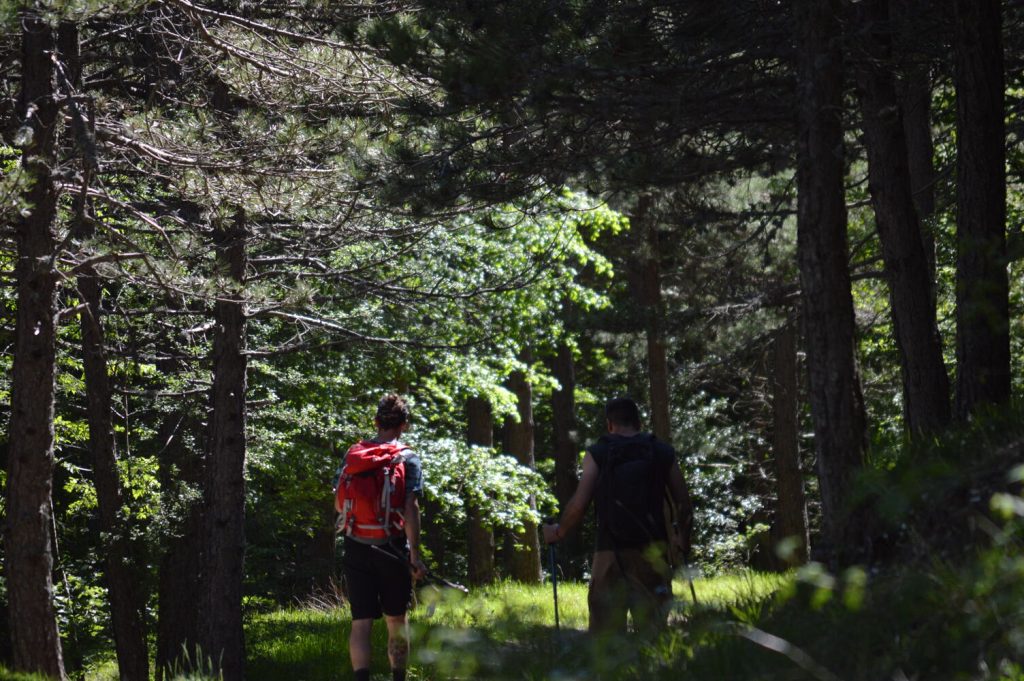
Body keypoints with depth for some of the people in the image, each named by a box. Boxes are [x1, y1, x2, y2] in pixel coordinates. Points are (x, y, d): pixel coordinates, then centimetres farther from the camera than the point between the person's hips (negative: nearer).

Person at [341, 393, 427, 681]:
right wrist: (415, 554, -11)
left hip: (356, 547, 2)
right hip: (392, 549, -2)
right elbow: (410, 507, -12)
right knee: (396, 619, 14)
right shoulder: (408, 458, -5)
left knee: (361, 622, -2)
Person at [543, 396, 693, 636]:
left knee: (606, 632, 2)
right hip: (653, 551, 2)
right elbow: (684, 505, 7)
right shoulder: (663, 452, 6)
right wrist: (682, 540, 24)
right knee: (653, 628, 3)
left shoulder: (597, 453, 0)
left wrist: (558, 532, 10)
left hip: (611, 553, -2)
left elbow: (579, 504, -7)